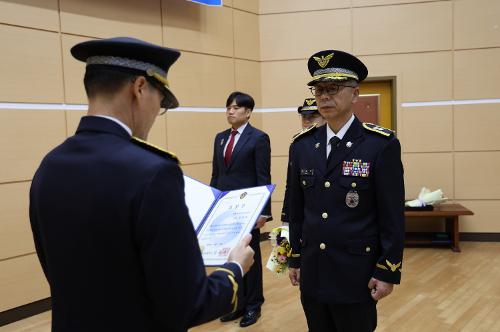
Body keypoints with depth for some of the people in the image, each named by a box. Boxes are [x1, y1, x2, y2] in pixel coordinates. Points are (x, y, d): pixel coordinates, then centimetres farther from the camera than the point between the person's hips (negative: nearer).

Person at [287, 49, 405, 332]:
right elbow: (297, 210, 8)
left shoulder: (382, 144, -10)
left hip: (357, 276, -4)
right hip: (312, 275, 4)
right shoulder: (302, 145, 3)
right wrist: (295, 259, 10)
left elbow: (393, 217, -10)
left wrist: (388, 272, -10)